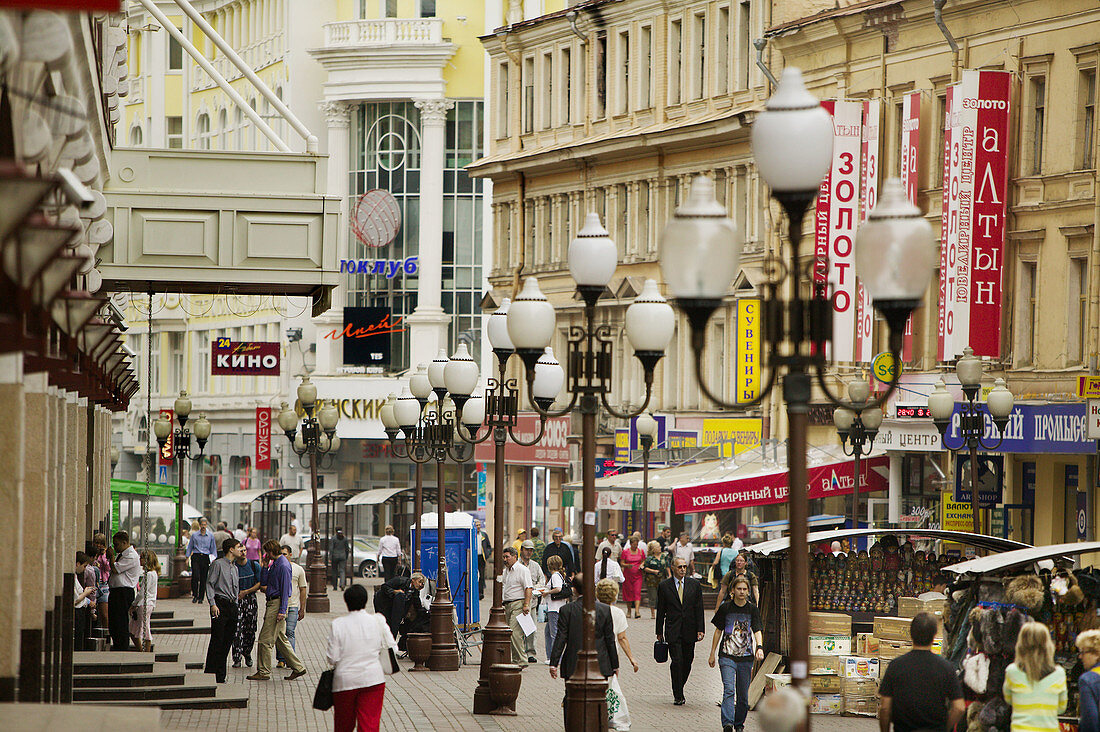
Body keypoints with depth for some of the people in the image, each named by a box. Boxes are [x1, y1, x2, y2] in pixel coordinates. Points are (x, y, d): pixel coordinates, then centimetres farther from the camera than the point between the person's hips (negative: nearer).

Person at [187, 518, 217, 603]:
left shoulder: (211, 535, 9)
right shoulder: (194, 535, 8)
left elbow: (213, 548, 13)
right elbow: (190, 547, 13)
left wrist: (213, 558, 5)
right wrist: (187, 557, 8)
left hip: (205, 557, 1)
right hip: (196, 557, -1)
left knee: (203, 578, 0)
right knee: (195, 576, -15)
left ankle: (201, 597, 8)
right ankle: (195, 595, -4)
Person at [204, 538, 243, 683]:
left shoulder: (235, 568, 19)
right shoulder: (218, 564, -3)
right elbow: (209, 584, -9)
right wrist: (213, 604, -17)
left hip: (232, 606, 7)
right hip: (220, 604, -7)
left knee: (227, 641, 5)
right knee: (217, 640, -10)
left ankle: (220, 676, 9)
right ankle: (209, 675, -7)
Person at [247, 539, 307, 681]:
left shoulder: (283, 566, -15)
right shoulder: (274, 563, 15)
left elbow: (285, 589, -18)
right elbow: (263, 583, 15)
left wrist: (282, 611, -21)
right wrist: (266, 565, 5)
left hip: (277, 603, -10)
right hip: (272, 603, 10)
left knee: (266, 639, -6)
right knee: (281, 639, 12)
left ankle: (263, 672, -2)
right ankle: (298, 668, 15)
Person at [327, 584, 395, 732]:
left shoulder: (337, 624, -7)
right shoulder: (377, 621, -3)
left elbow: (332, 658, -7)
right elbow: (391, 648, 3)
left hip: (344, 680, 0)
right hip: (373, 678, 0)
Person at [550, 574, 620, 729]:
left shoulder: (566, 610, -7)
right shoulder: (604, 610, -2)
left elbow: (560, 639, -8)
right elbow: (610, 639, 3)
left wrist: (554, 663, -2)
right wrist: (614, 664, 11)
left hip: (573, 666, -1)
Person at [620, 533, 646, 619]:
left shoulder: (641, 551, 6)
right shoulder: (625, 552, 0)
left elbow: (643, 561, 15)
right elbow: (622, 563, 1)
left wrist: (641, 565, -7)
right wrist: (627, 565, -19)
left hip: (637, 575, 0)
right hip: (628, 575, 0)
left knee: (637, 592, -11)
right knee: (628, 592, 4)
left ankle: (637, 611, -19)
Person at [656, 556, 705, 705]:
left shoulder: (694, 584, 5)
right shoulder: (664, 586, 2)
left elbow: (699, 608, 5)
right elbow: (661, 611, 6)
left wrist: (700, 630, -1)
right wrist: (659, 632, 6)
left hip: (689, 631, 2)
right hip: (673, 631, -2)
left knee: (687, 662, 5)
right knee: (677, 661, -10)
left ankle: (679, 689, 23)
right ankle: (678, 696, -4)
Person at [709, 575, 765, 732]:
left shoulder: (752, 610, 3)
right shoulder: (725, 608, 3)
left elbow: (758, 631, -6)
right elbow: (718, 631, 10)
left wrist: (759, 647, -25)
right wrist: (712, 654, 11)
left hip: (746, 657, 1)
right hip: (727, 657, -1)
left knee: (743, 695, 6)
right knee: (729, 690, -17)